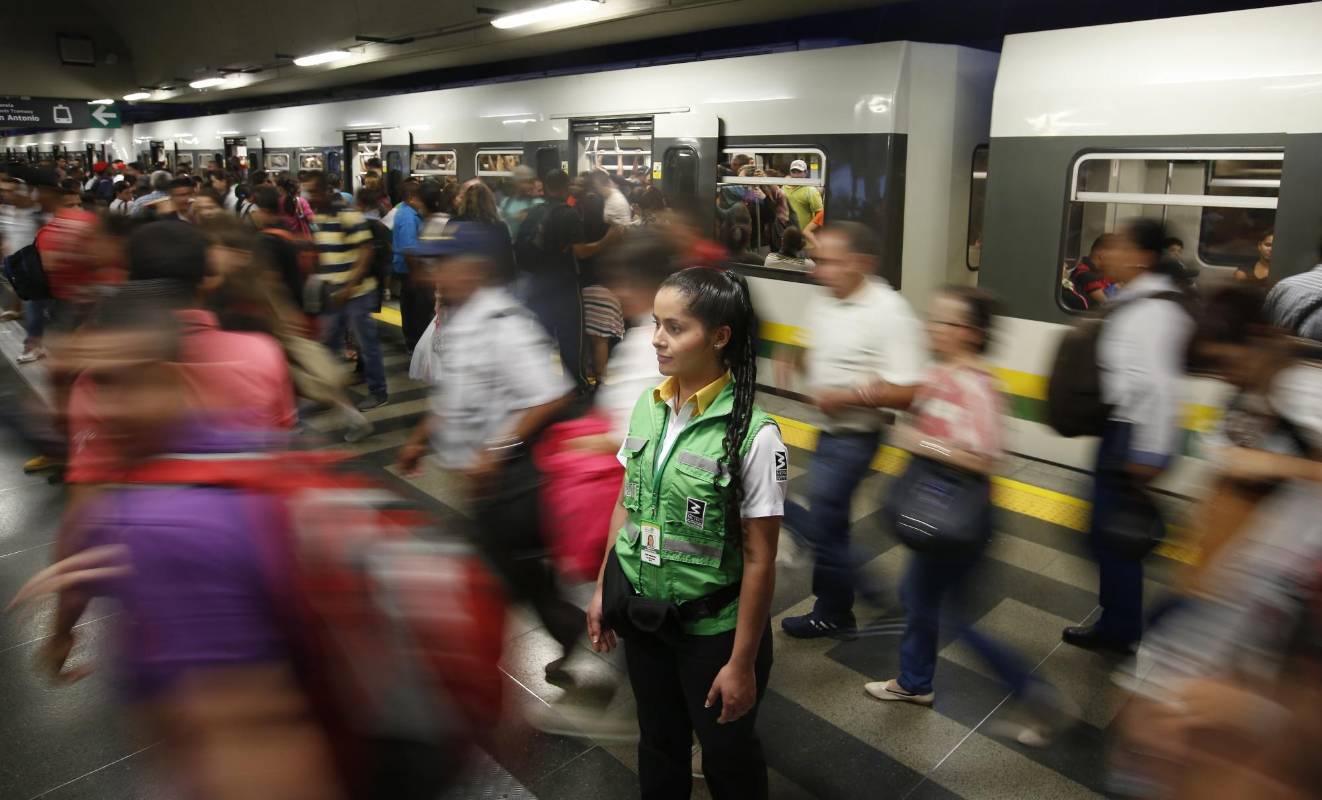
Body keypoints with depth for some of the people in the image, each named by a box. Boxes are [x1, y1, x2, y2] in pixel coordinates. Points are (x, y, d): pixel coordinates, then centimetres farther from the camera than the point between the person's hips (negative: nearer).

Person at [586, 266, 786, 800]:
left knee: (727, 754, 19)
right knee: (658, 742, 26)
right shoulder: (646, 406, -5)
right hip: (642, 611, 5)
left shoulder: (752, 434, -23)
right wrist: (603, 589, 9)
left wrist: (742, 662, -14)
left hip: (712, 627, -5)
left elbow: (759, 558, -18)